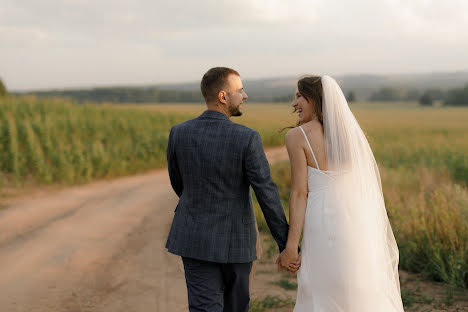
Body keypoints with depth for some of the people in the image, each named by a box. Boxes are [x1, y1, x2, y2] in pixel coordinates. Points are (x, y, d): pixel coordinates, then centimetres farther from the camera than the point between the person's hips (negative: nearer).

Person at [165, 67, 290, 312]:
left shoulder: (178, 133, -8)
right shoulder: (247, 138, -19)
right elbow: (267, 194, -17)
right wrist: (286, 244, -9)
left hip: (195, 238, 2)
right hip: (235, 239, -2)